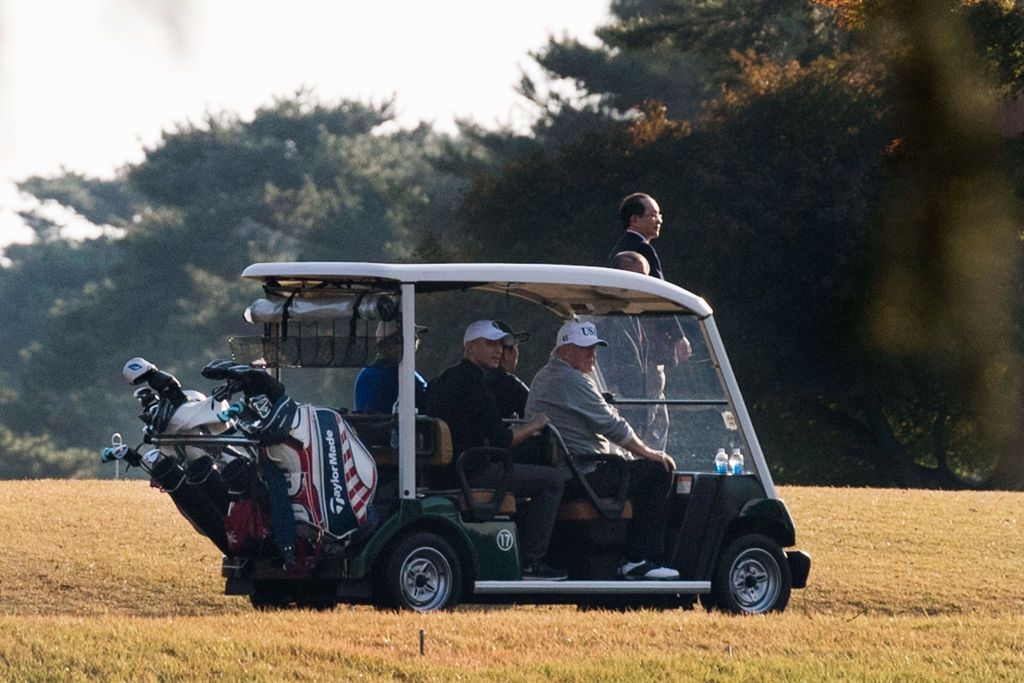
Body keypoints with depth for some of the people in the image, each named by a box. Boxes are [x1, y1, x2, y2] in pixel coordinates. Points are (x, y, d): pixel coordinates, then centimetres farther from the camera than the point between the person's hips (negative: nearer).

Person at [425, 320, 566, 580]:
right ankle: (530, 561, -8)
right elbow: (501, 439, -16)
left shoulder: (441, 381, 16)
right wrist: (534, 425, 1)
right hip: (473, 474, -10)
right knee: (553, 479, -6)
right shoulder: (472, 380, -14)